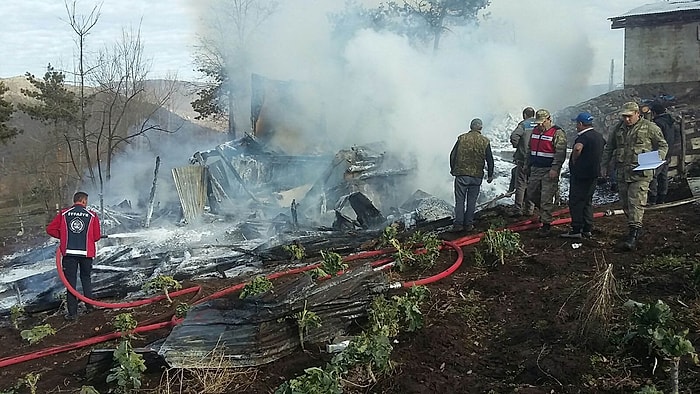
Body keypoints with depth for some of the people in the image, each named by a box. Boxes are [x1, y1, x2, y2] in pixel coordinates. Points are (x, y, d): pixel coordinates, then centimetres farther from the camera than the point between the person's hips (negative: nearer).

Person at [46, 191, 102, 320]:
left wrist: (63, 236, 16)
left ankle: (72, 312, 3)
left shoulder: (64, 213, 2)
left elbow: (50, 229, 3)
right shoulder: (92, 215, 0)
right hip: (86, 252, 0)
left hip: (69, 252, 0)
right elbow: (96, 237, 1)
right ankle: (90, 305, 23)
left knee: (70, 281, 3)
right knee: (86, 278, 20)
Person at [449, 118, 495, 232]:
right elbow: (490, 160, 3)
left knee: (460, 200, 3)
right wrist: (490, 175, 14)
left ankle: (458, 224, -2)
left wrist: (453, 169, 14)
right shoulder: (485, 141, 0)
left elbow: (453, 155, 1)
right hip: (477, 176, 1)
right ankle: (468, 224, 12)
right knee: (472, 201, 9)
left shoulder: (462, 138, -2)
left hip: (461, 174, -1)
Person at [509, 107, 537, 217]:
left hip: (523, 159, -4)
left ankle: (518, 210, 1)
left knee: (520, 185, 1)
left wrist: (516, 146, -3)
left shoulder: (523, 124, -6)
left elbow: (514, 136, -21)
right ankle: (529, 209, 15)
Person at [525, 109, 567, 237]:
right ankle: (544, 211, 38)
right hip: (535, 169, 8)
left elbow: (560, 153, -17)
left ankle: (546, 224, 0)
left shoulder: (557, 133, -11)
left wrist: (555, 169, -24)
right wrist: (528, 165, 22)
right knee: (531, 194, 14)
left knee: (546, 198, -7)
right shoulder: (535, 131, 12)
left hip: (549, 171, -7)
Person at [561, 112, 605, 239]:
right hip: (594, 173, 9)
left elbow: (577, 148, -40)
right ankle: (587, 229, 16)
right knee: (587, 202, 15)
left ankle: (576, 230, -2)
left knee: (576, 202, -2)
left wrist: (574, 161, -22)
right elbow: (605, 145, 33)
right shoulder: (599, 136, 12)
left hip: (580, 174, -9)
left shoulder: (584, 136, -18)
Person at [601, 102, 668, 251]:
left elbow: (663, 145, 5)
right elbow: (608, 148, 24)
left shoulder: (649, 127, 0)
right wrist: (604, 165, 19)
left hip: (640, 173, -6)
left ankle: (633, 236, -16)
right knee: (625, 204, 9)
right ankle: (635, 230, 24)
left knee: (636, 203, -14)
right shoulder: (618, 129, 14)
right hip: (622, 173, 6)